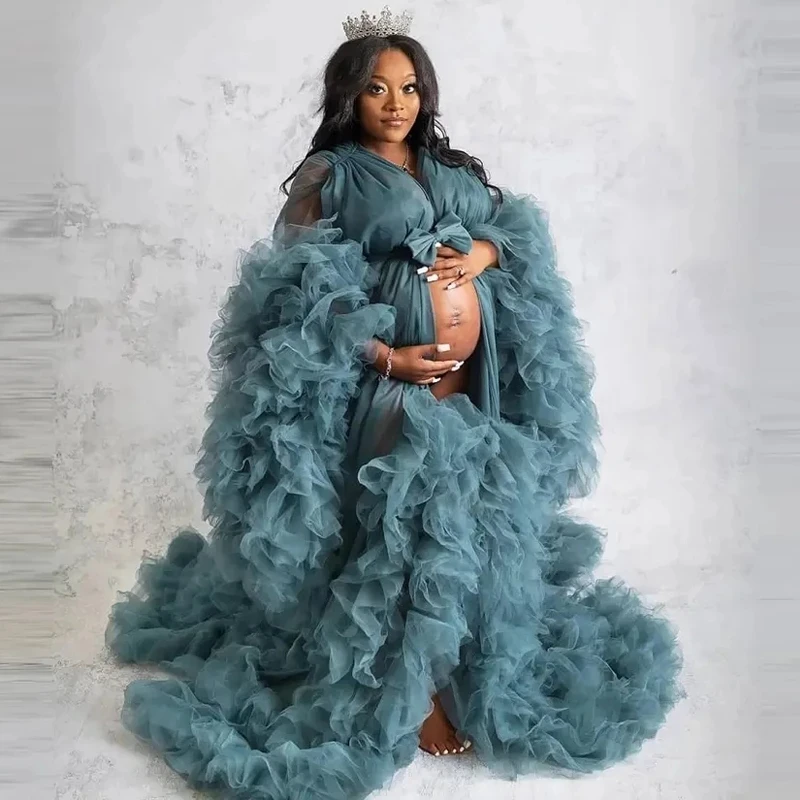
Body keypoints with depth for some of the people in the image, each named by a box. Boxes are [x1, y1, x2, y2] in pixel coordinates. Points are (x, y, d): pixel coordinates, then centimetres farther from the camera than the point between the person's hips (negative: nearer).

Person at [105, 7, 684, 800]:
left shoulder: (452, 167, 17)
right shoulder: (328, 172, 0)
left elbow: (520, 225, 13)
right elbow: (302, 291, -9)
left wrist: (484, 251, -10)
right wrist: (386, 357, -17)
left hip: (476, 360, 6)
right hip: (387, 366, -5)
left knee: (477, 501, 10)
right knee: (410, 509, -11)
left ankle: (481, 659, 31)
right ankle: (413, 690, 4)